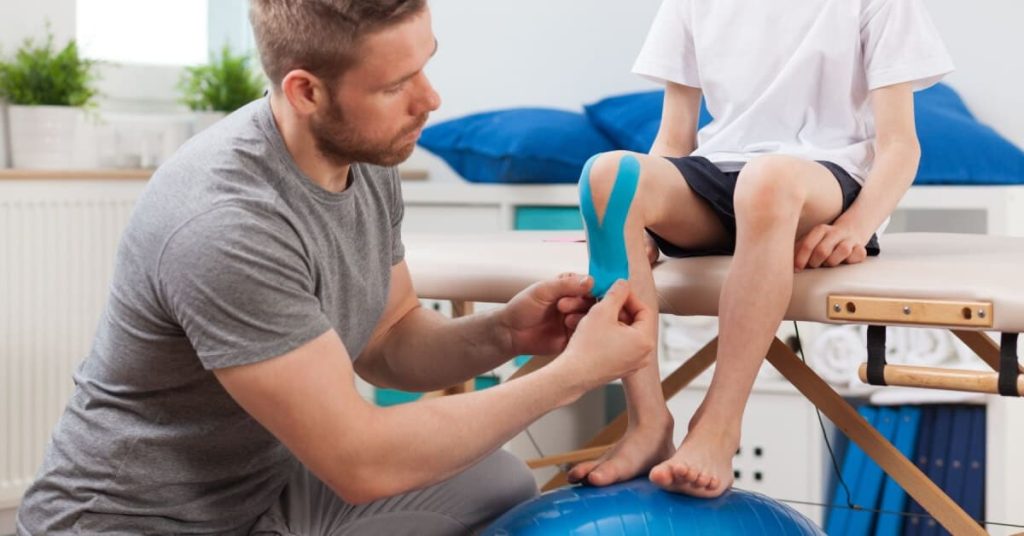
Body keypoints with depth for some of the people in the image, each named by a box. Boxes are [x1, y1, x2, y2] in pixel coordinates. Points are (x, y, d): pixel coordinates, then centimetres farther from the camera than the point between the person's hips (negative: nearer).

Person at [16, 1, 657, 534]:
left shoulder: (368, 160, -5)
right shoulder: (227, 227, -31)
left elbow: (388, 346, 8)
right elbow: (360, 463, -27)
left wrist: (503, 333, -12)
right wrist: (573, 374, -23)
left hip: (268, 482, 8)